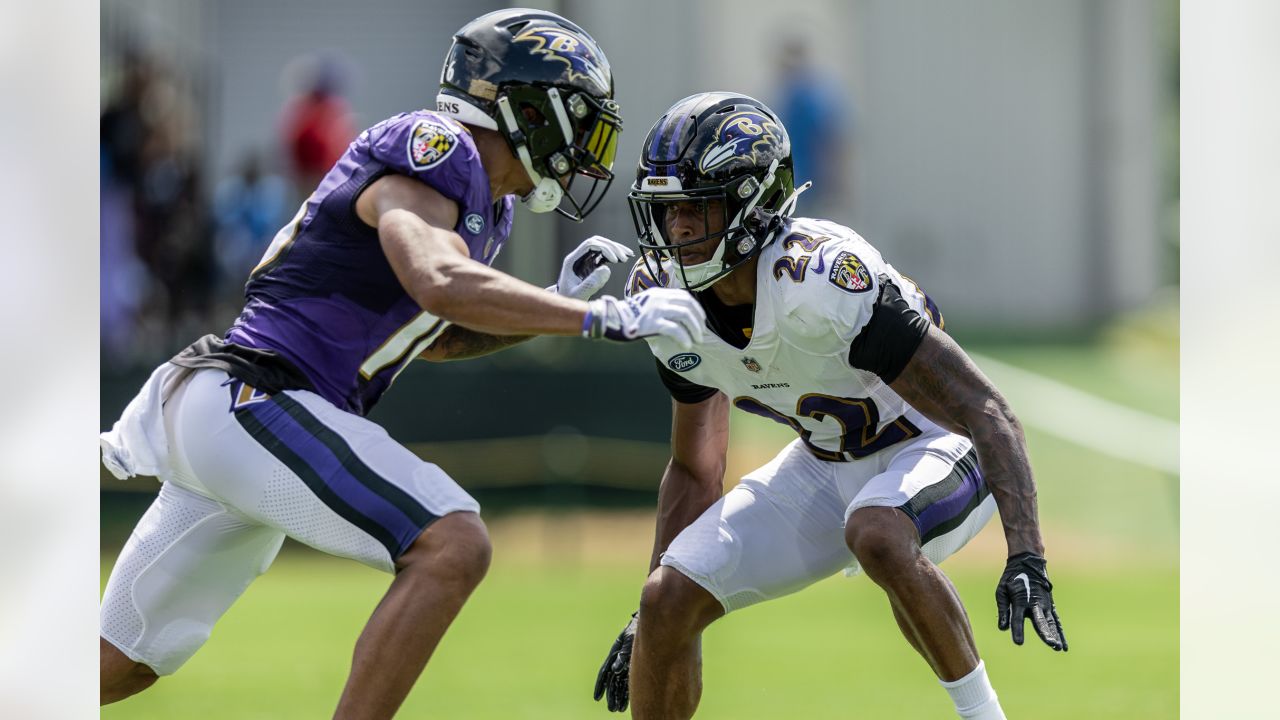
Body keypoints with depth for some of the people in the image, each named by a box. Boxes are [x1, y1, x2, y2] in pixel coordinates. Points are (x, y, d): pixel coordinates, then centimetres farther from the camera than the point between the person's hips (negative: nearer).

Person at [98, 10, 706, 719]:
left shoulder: (483, 206, 16)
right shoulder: (431, 150, -12)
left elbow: (436, 337, 31)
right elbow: (441, 286, -31)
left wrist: (560, 302, 17)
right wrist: (607, 317, -27)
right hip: (253, 401, -10)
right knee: (451, 547, -21)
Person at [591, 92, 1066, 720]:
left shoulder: (821, 282, -33)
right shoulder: (667, 302, -10)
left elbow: (988, 413, -32)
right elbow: (694, 469, 7)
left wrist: (1026, 557, -42)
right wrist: (643, 618, 8)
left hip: (932, 447, -7)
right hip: (825, 464, 7)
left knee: (876, 536, -39)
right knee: (668, 602, -7)